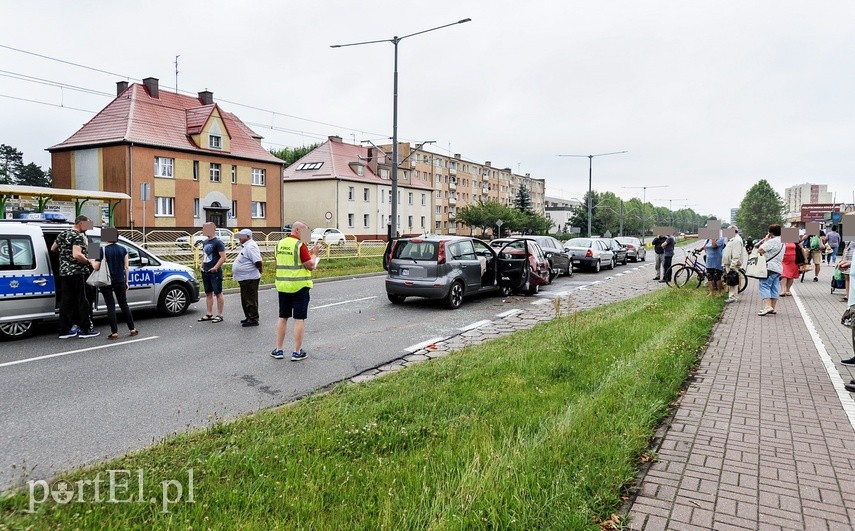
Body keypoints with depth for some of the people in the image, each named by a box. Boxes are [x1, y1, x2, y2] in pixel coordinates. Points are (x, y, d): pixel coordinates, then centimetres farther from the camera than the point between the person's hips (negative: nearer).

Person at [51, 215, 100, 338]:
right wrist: (88, 261, -13)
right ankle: (86, 329, 2)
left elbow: (53, 249, 25)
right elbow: (77, 255, -26)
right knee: (83, 301, -1)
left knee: (66, 301, 9)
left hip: (64, 272, 8)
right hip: (78, 272, -8)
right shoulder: (79, 236, -13)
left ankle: (64, 330, 12)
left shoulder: (63, 234, 13)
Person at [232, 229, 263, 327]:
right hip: (244, 278, 11)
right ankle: (249, 317, 28)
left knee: (250, 300, -5)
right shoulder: (246, 246, 16)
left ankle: (253, 319, 1)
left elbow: (258, 262, -28)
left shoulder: (251, 246, -19)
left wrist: (259, 269, -12)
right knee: (245, 300, 18)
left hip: (250, 278, -11)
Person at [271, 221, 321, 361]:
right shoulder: (300, 245, -14)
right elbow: (311, 266, -13)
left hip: (282, 286, 6)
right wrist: (314, 253, 2)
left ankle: (278, 350, 18)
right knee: (299, 319, 1)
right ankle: (297, 352, 5)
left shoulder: (280, 244, 8)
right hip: (299, 286, -6)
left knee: (282, 317, 14)